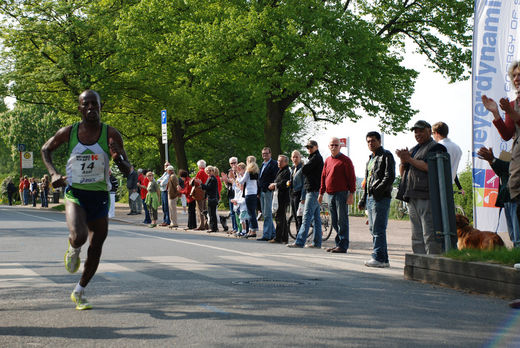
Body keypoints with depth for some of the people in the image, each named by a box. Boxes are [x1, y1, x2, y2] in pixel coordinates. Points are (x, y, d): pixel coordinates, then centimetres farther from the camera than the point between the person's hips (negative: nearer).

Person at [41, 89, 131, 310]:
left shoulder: (111, 135, -6)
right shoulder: (68, 133, -4)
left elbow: (127, 171, -4)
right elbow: (45, 150, 15)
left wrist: (118, 159, -26)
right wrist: (53, 173, -1)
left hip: (99, 195, 2)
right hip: (74, 193, -2)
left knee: (96, 246, 8)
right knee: (79, 237, -27)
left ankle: (79, 292, 29)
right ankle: (73, 250, 12)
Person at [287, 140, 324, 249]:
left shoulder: (316, 157, -10)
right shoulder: (315, 157, 22)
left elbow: (304, 170, -15)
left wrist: (303, 167, 5)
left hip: (313, 191, -10)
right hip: (312, 190, 10)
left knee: (307, 217, -13)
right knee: (316, 217, 10)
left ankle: (299, 242, -18)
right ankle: (317, 243, 12)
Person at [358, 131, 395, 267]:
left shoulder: (386, 156, -4)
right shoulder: (370, 159, 23)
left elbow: (390, 177, -13)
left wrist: (377, 190, -18)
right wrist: (363, 200, 21)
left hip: (381, 198, -9)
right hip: (370, 198, 9)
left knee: (378, 229, -11)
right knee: (373, 229, 9)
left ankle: (378, 257, -10)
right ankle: (383, 259, 13)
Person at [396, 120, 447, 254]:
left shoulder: (436, 147, 0)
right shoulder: (413, 150, 24)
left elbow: (429, 167, -16)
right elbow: (402, 173, 23)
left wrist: (409, 159, -10)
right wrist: (403, 161, 2)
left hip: (427, 197, -9)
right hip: (413, 198, 9)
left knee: (430, 235, -12)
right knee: (417, 237, 9)